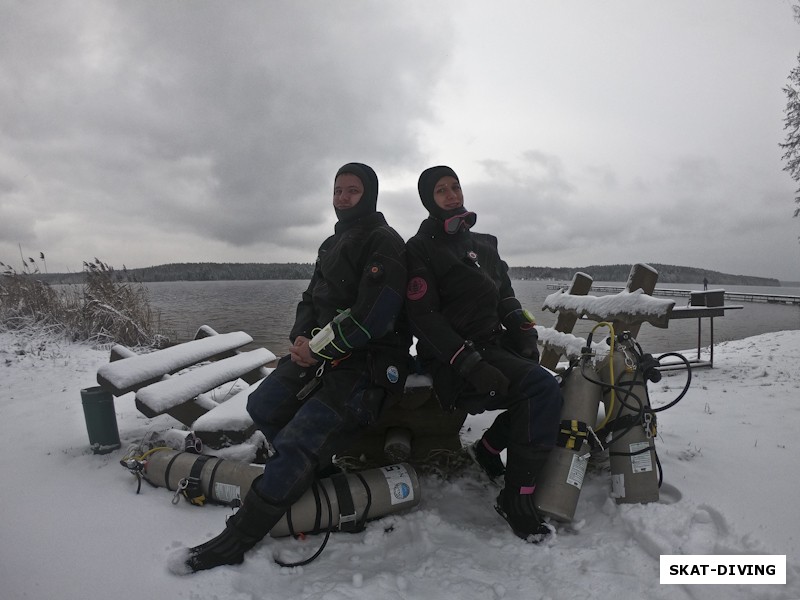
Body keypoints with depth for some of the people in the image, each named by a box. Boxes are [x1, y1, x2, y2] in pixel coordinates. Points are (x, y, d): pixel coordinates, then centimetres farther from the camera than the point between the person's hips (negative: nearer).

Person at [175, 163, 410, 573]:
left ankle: (238, 540, -2)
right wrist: (301, 338, -3)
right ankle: (318, 476, 17)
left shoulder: (384, 243, -11)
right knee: (263, 406, 4)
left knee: (295, 444, -15)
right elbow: (311, 299, 19)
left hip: (366, 364, -9)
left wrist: (318, 348, -15)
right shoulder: (331, 245, 20)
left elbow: (372, 317, -22)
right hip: (321, 350, 9)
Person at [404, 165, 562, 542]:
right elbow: (423, 317, -13)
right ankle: (516, 497, -13)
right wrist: (469, 364, -24)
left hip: (495, 344, 7)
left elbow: (506, 298, 20)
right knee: (543, 389, -24)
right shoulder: (420, 249, -3)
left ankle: (489, 447, 8)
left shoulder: (483, 243, 19)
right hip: (453, 360, -7)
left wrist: (524, 333, -1)